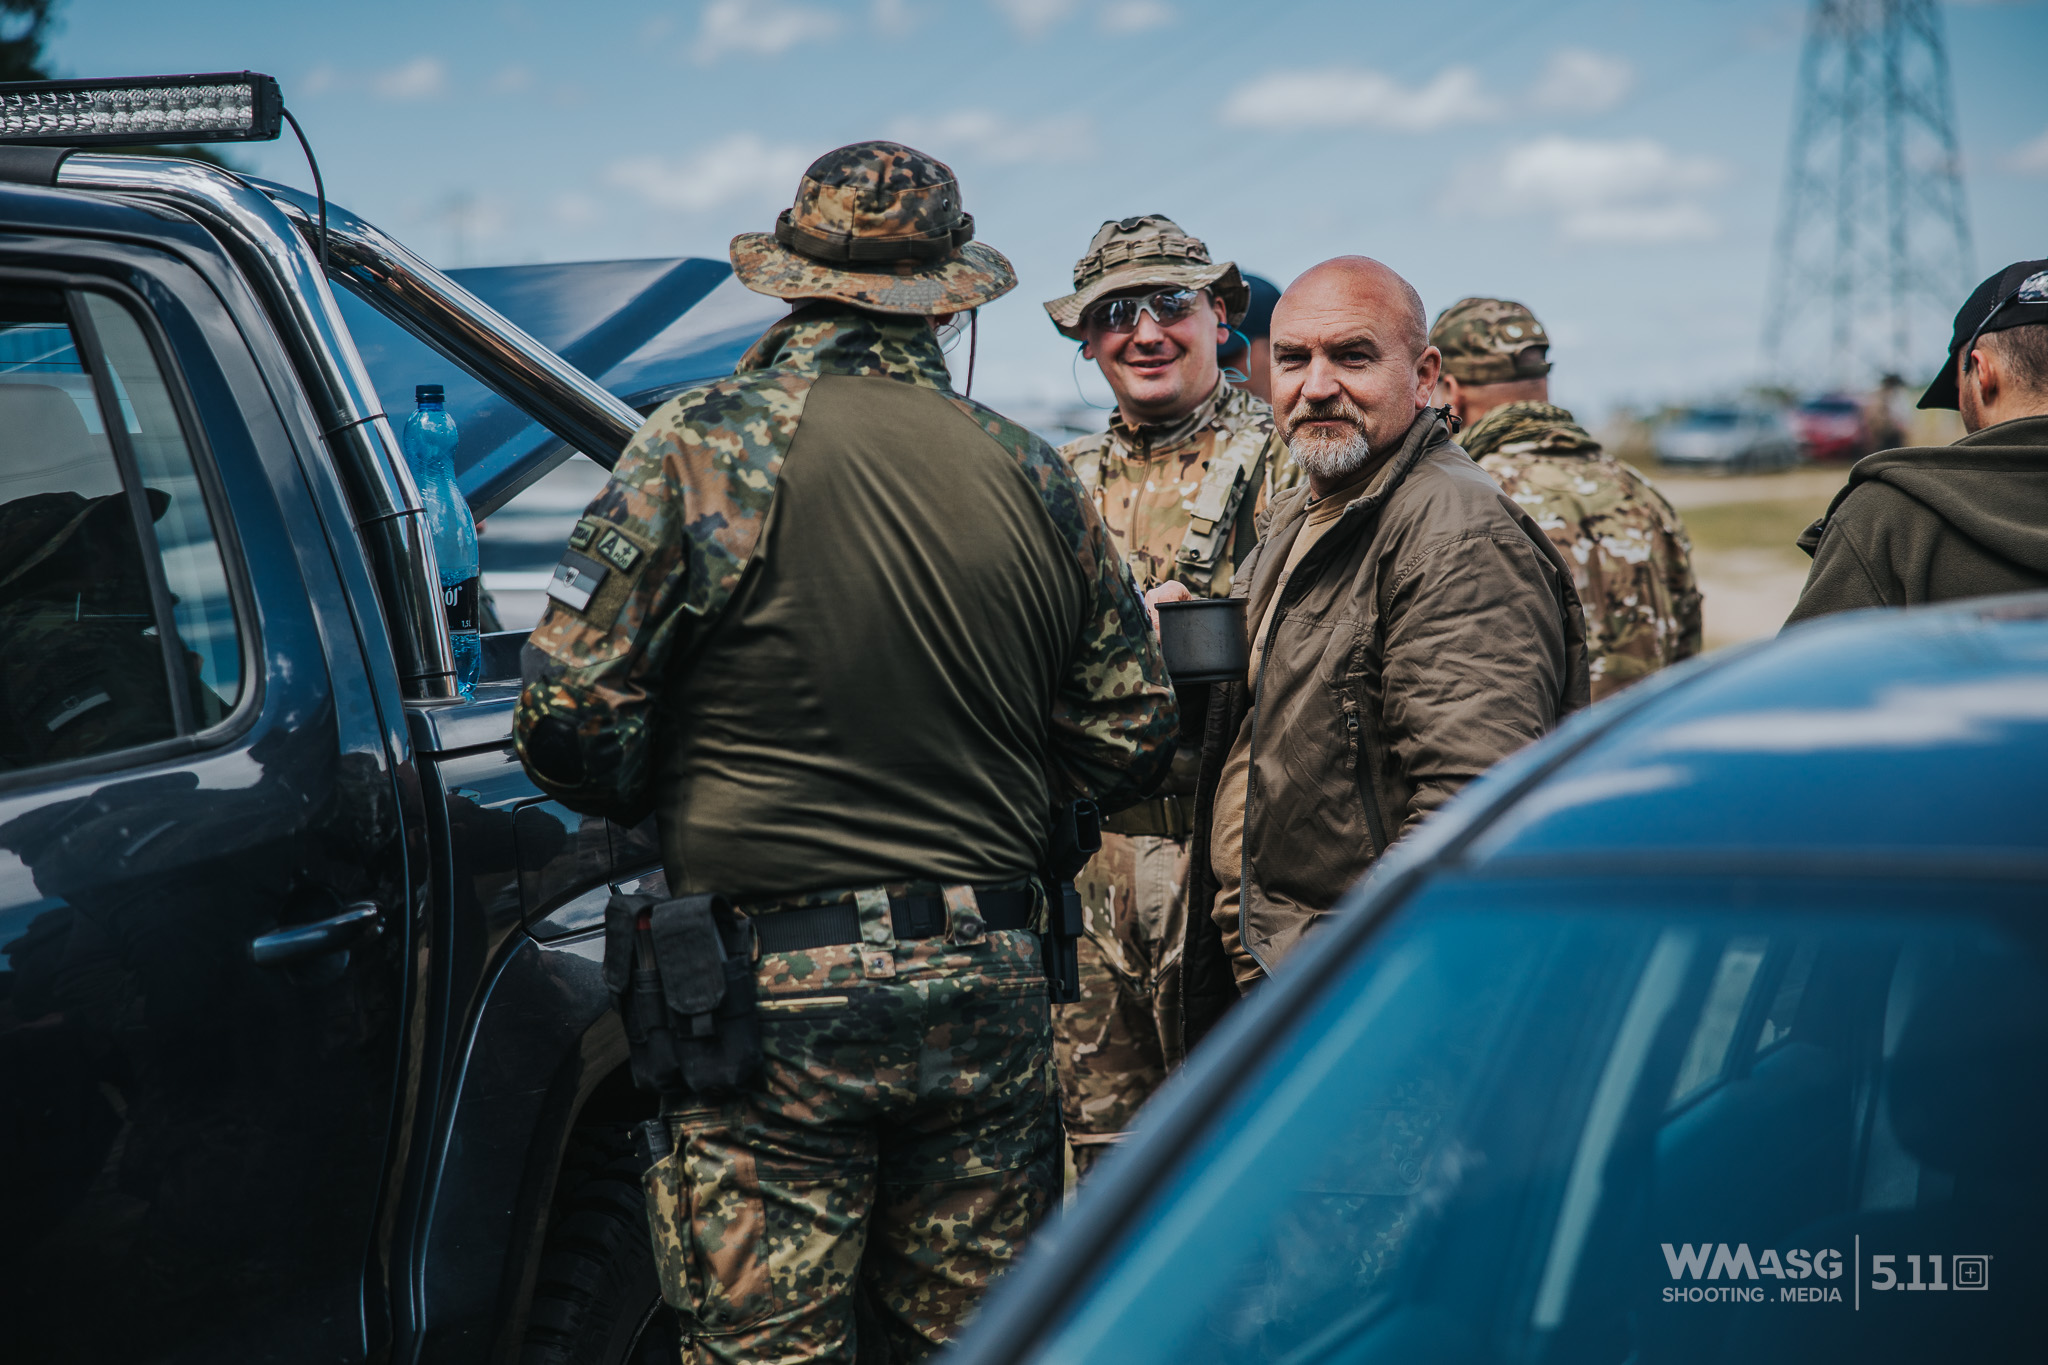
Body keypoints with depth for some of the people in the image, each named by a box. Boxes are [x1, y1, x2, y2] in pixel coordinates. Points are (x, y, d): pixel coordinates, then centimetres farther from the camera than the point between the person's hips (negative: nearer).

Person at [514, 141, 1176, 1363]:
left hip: (778, 991, -4)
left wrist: (681, 799, 9)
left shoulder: (708, 446, -9)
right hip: (990, 988, 4)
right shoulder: (1034, 479, 3)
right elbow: (1130, 738, 9)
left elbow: (571, 712, -11)